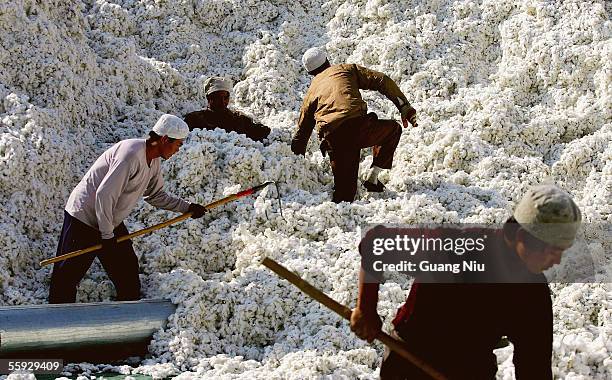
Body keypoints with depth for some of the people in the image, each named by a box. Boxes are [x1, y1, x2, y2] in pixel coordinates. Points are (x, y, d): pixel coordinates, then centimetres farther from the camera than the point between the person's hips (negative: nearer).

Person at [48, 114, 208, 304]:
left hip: (110, 222, 9)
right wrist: (107, 236, -23)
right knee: (68, 274, -3)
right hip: (84, 218, -9)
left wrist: (187, 207, 9)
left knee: (127, 268, 10)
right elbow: (104, 195, -29)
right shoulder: (131, 154, -27)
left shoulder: (154, 162, 3)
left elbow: (156, 195, 19)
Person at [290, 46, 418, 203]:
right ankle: (373, 177, 17)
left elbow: (302, 130, 33)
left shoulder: (311, 92, 29)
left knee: (344, 190, 12)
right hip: (357, 127, -3)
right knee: (393, 129, 25)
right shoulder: (347, 69, 22)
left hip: (333, 141, 3)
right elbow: (382, 81, 10)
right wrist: (405, 107, 11)